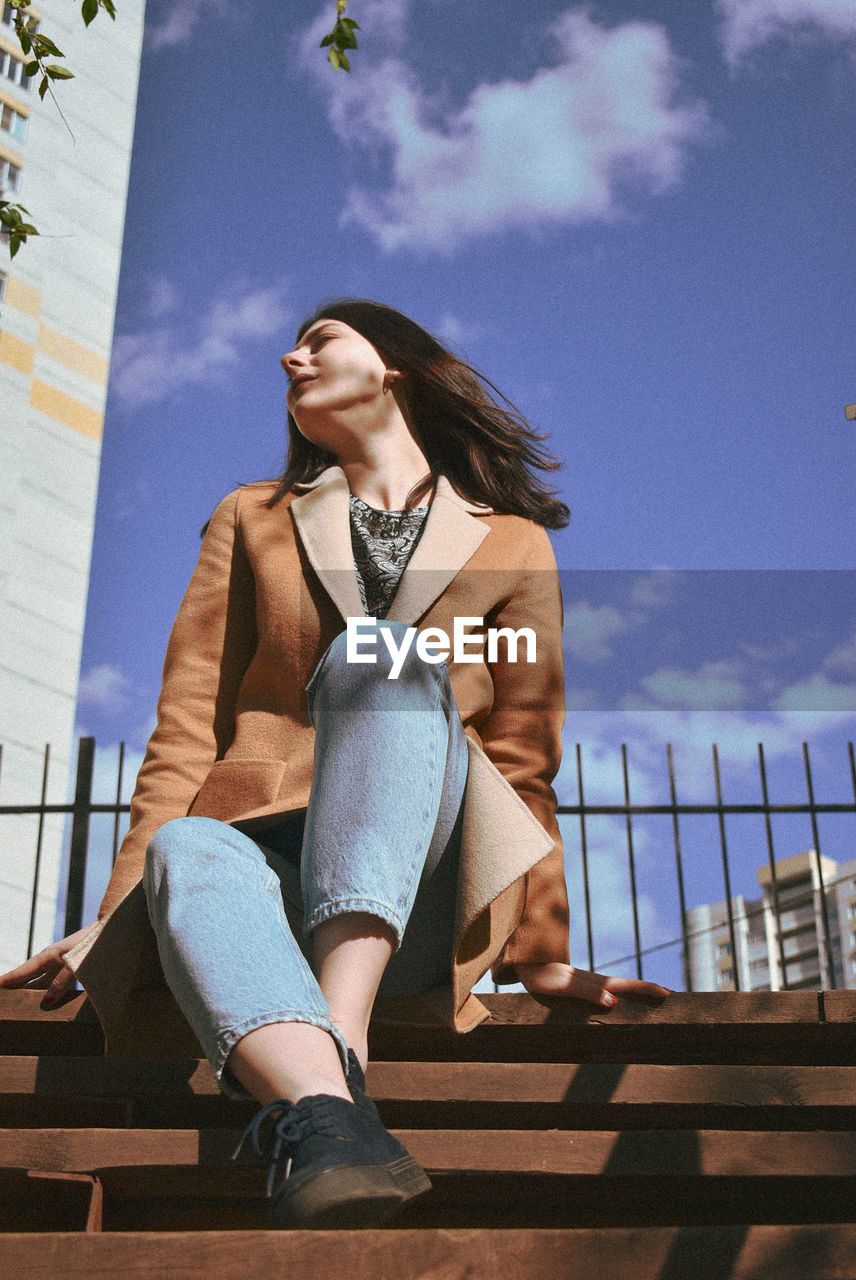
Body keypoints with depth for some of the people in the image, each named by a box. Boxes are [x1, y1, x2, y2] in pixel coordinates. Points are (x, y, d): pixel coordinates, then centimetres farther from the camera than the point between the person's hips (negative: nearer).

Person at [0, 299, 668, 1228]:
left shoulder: (513, 546, 16)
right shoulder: (252, 522, 20)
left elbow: (521, 766, 11)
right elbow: (188, 731, 9)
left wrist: (539, 954, 3)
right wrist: (119, 915, -2)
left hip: (419, 890, -1)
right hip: (266, 862, 1)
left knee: (383, 655, -28)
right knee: (189, 854, -33)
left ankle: (337, 1043, -46)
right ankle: (326, 1119, -59)